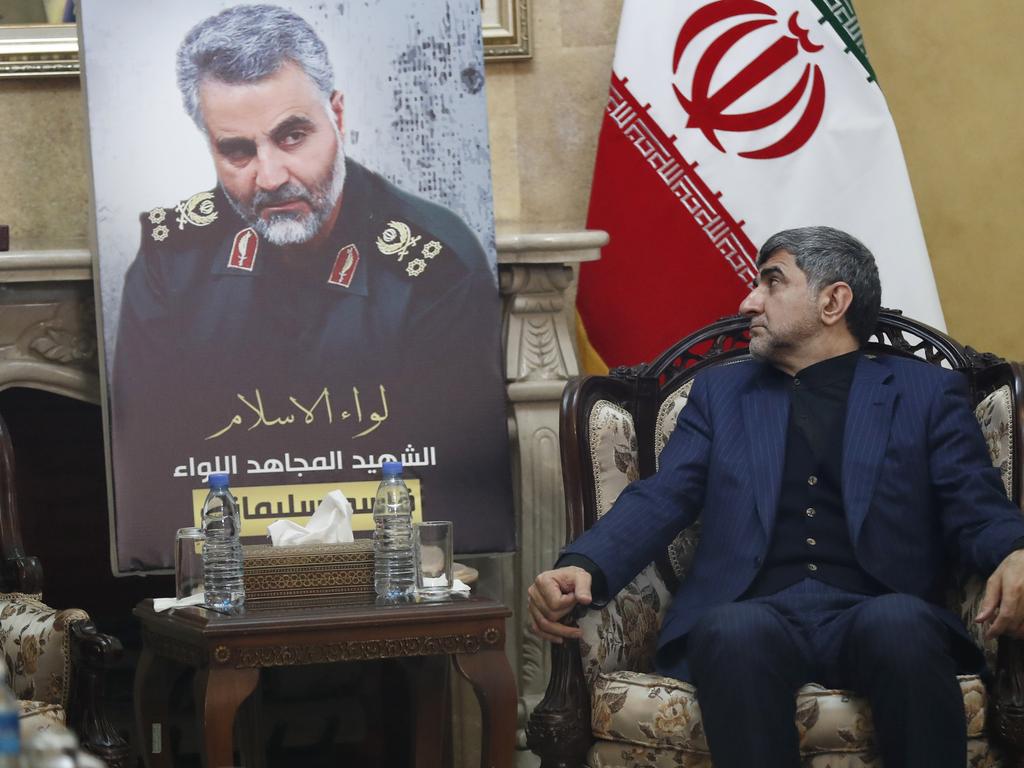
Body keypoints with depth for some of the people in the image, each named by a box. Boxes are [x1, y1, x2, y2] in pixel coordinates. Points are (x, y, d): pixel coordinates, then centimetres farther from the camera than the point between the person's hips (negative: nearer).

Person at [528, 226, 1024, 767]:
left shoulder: (927, 393, 19)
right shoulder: (720, 392, 25)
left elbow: (977, 511, 9)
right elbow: (661, 499, 11)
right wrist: (583, 566, -11)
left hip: (874, 611, -1)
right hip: (754, 614, 1)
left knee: (900, 624, -38)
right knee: (735, 632, -37)